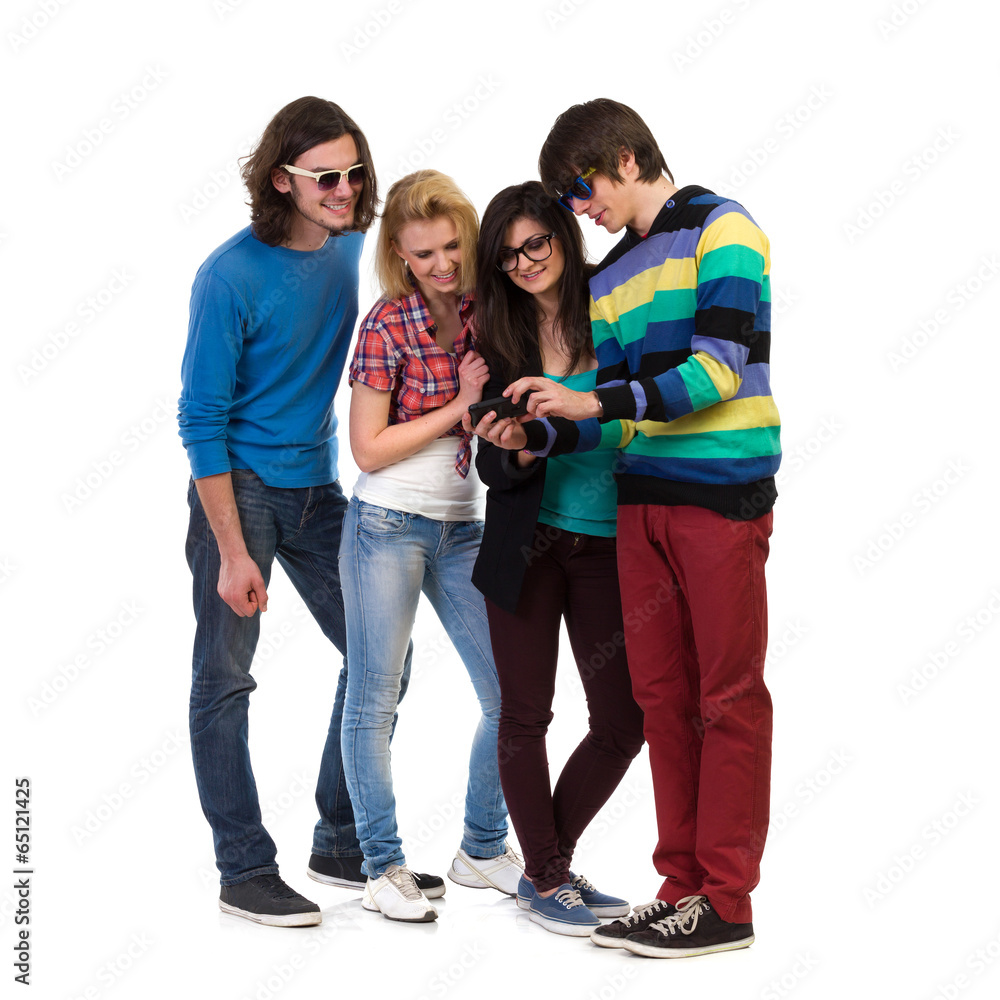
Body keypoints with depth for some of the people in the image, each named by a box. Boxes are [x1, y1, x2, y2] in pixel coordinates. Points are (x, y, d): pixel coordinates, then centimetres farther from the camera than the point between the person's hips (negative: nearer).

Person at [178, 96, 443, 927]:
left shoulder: (351, 248, -1)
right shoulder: (232, 275, -18)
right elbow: (202, 419, -16)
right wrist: (232, 553, -18)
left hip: (316, 485, 7)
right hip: (239, 486, -7)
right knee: (225, 680, -1)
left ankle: (344, 846, 21)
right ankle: (245, 871, 10)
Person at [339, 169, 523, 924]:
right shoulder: (387, 326, -11)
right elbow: (368, 450, -11)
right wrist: (458, 407, -14)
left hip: (466, 528, 5)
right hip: (388, 527, -5)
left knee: (512, 693, 5)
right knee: (375, 700, 3)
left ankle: (484, 850, 22)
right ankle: (384, 867, 15)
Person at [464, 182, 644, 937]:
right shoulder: (500, 337, 3)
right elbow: (490, 465, 2)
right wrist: (517, 451, -20)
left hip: (608, 545, 0)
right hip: (527, 543, 0)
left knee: (623, 719, 1)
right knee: (526, 712, 3)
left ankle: (552, 867, 21)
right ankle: (545, 879, 18)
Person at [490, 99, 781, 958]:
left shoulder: (720, 228, -3)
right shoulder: (609, 281, 18)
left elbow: (718, 368, -14)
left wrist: (595, 401, -17)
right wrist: (545, 437, -1)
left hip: (722, 496, -7)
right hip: (641, 502, 7)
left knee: (728, 695, -3)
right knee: (662, 694, 6)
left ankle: (726, 902, 2)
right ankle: (682, 886, 13)